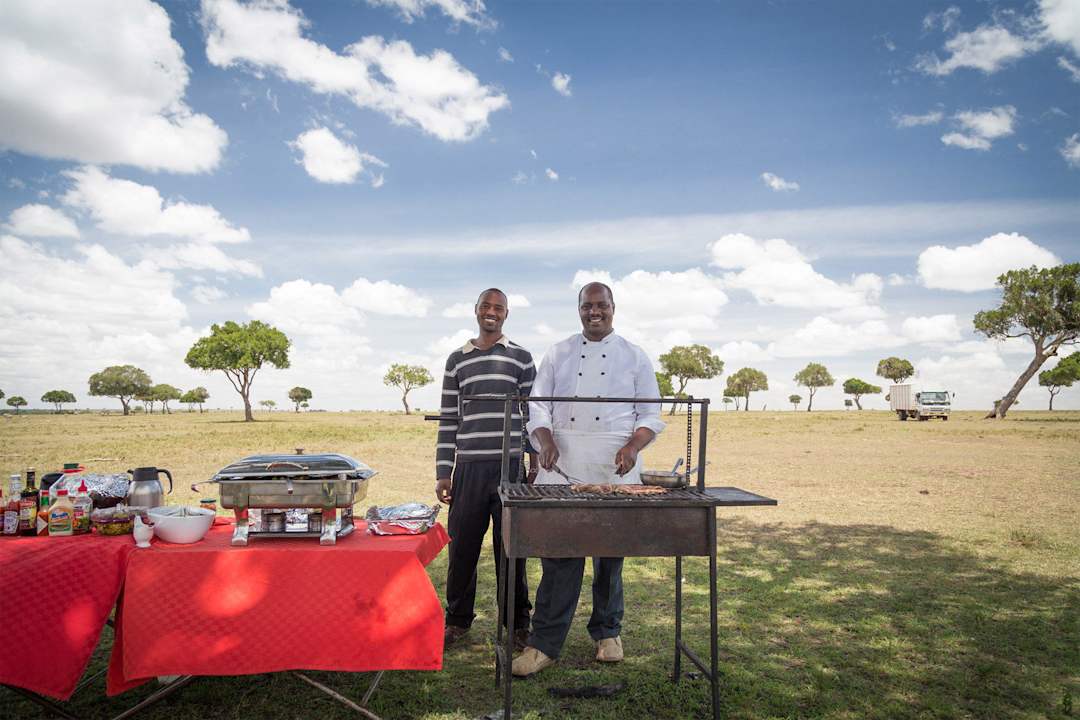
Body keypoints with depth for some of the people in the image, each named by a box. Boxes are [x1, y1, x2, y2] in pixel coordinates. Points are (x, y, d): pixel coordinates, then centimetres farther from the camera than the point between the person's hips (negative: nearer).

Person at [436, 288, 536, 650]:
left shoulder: (521, 357, 7)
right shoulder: (457, 360, 11)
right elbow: (448, 419, 9)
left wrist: (536, 463, -1)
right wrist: (443, 473, 4)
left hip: (511, 464, -1)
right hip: (468, 466, 2)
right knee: (462, 545, 6)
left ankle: (517, 622, 20)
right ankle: (457, 619, 24)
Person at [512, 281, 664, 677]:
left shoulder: (634, 357, 9)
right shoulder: (558, 354, 11)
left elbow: (650, 414, 6)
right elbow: (538, 405, 6)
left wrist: (633, 446, -12)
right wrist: (546, 440, -13)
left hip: (615, 465, 0)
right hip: (564, 460, 0)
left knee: (611, 552, 8)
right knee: (559, 550, -2)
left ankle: (607, 632, 27)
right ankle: (545, 643, 7)